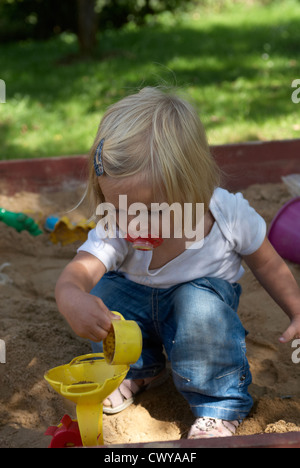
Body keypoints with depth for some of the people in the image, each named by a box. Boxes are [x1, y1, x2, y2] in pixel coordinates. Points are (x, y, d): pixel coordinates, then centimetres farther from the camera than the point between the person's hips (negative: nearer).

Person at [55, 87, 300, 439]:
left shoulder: (229, 215, -26)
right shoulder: (116, 229, -28)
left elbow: (267, 264, -8)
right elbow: (82, 268, -45)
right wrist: (70, 297, -68)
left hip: (203, 293, -2)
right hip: (140, 303, 2)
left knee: (199, 304, -36)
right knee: (104, 293, -27)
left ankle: (220, 407, -14)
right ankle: (139, 369, 4)